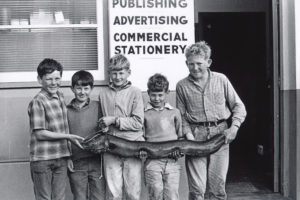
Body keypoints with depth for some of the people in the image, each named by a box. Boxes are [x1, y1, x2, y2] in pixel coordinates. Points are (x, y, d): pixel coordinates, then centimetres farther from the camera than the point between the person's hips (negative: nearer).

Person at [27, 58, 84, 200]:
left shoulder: (60, 96, 9)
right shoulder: (37, 102, -13)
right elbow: (39, 133, -15)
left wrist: (68, 153, 12)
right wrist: (68, 136, -15)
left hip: (62, 158, 6)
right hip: (42, 160, -6)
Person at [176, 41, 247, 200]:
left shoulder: (221, 80, 6)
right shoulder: (182, 86, 5)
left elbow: (238, 106, 9)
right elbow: (181, 115, 7)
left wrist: (234, 127, -5)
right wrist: (188, 133, -9)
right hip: (196, 135, -1)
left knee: (218, 186, 4)